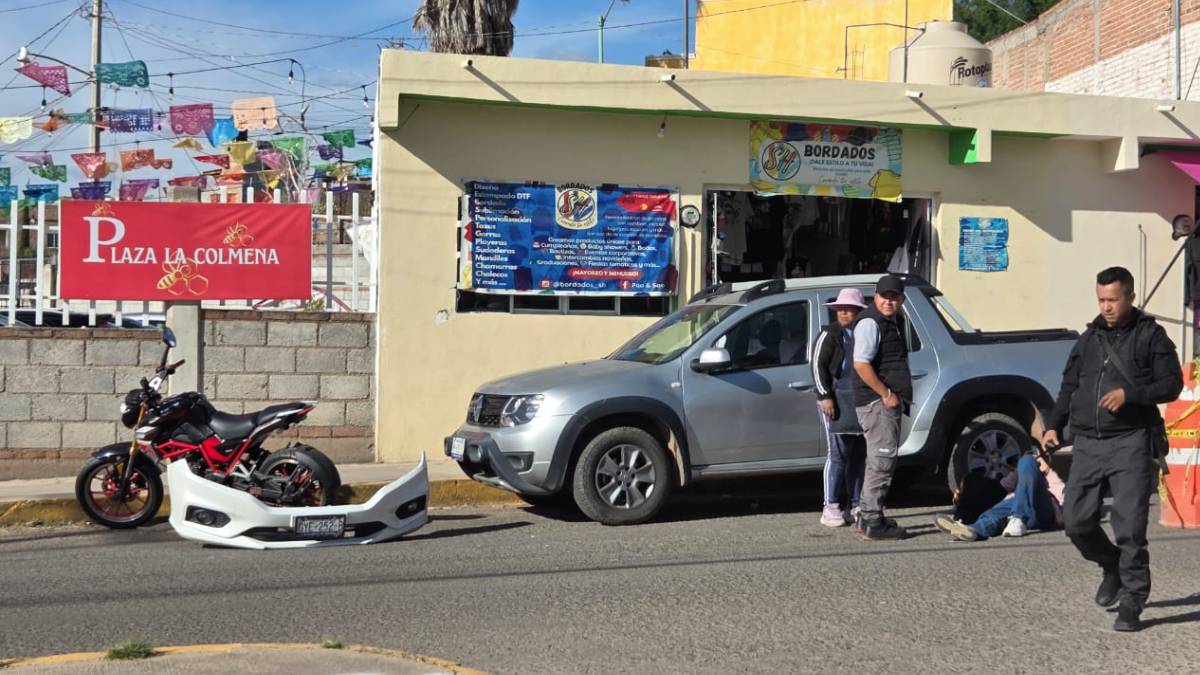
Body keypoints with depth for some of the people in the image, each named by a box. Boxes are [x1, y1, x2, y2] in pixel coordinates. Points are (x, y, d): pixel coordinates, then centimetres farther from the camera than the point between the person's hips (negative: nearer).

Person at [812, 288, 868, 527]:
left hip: (862, 401, 6)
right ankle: (831, 508, -6)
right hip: (838, 401, -6)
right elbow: (818, 366, -7)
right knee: (838, 454, -9)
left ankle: (855, 505, 16)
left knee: (858, 455, 8)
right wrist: (825, 396, -15)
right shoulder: (830, 335, -1)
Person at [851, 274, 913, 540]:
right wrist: (886, 394, -21)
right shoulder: (870, 322, -13)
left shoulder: (890, 322, 18)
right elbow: (861, 364, -23)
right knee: (883, 458, -12)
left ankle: (866, 517, 24)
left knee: (880, 460, 16)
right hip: (876, 401, -11)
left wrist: (894, 395, 18)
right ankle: (872, 523, -11)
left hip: (888, 401, 11)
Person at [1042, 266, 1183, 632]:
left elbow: (1172, 384, -3)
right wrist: (1054, 426, 9)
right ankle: (1113, 567, 30)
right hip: (1088, 444, 5)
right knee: (1075, 520, 3)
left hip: (1130, 442, -5)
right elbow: (1069, 386, 21)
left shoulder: (1150, 335, 2)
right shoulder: (1089, 338, 17)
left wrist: (1129, 393, -17)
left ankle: (1131, 603, 0)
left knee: (1130, 527, -9)